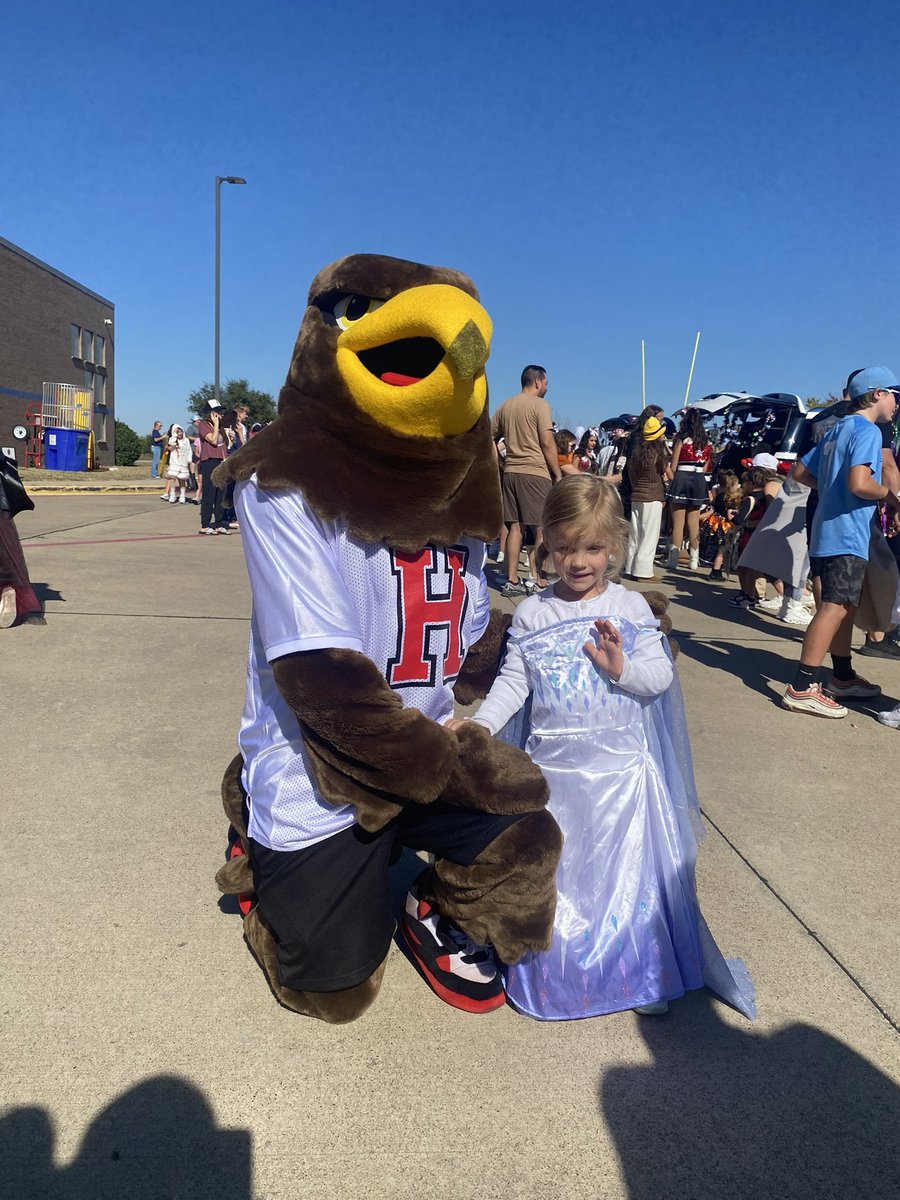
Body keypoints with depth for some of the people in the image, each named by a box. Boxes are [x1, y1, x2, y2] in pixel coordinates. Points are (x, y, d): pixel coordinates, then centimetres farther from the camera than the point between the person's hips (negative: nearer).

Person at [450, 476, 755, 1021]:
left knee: (630, 871, 8)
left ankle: (646, 973, 28)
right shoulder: (532, 614, -1)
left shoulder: (631, 608, -2)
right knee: (553, 872, 11)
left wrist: (623, 667, -23)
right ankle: (555, 972, 31)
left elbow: (662, 676, -5)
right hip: (554, 767, 1)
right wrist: (479, 723, -15)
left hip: (622, 766, -1)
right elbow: (513, 683, -2)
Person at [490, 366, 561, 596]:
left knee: (516, 527, 8)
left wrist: (499, 465, 21)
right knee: (542, 529, 0)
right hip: (535, 472, -6)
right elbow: (547, 443, -11)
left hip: (510, 472, 7)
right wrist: (559, 475, -5)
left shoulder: (506, 405, 15)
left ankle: (512, 581, 8)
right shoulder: (540, 405, -5)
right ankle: (535, 578, -2)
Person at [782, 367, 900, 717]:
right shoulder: (867, 431, -11)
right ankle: (802, 688, -13)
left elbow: (800, 471, 21)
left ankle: (843, 678, 27)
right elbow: (860, 483, -25)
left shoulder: (837, 430, 17)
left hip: (827, 532, 10)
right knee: (835, 608, -11)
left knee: (843, 606, 17)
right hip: (847, 535, -10)